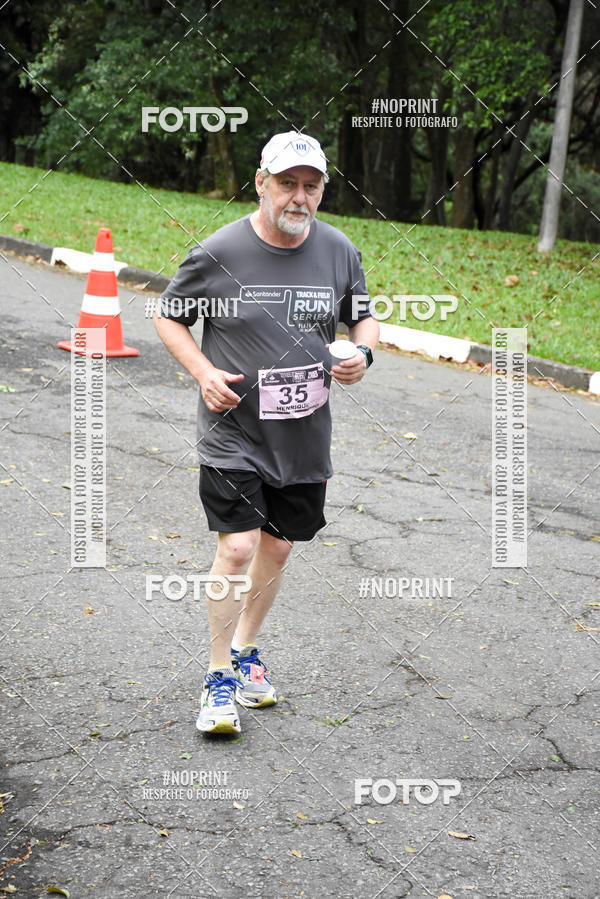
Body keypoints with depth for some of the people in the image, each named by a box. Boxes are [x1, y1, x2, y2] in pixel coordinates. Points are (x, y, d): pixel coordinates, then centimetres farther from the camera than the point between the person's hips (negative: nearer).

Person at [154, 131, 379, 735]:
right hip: (233, 431, -4)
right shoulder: (218, 253, -11)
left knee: (277, 547, 14)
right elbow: (168, 316, 2)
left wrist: (362, 354, -8)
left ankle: (245, 650, 37)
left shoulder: (339, 252, 0)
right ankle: (219, 679, 5)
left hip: (305, 435, 4)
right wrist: (204, 372, -13)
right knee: (237, 548, -12)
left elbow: (362, 317, 15)